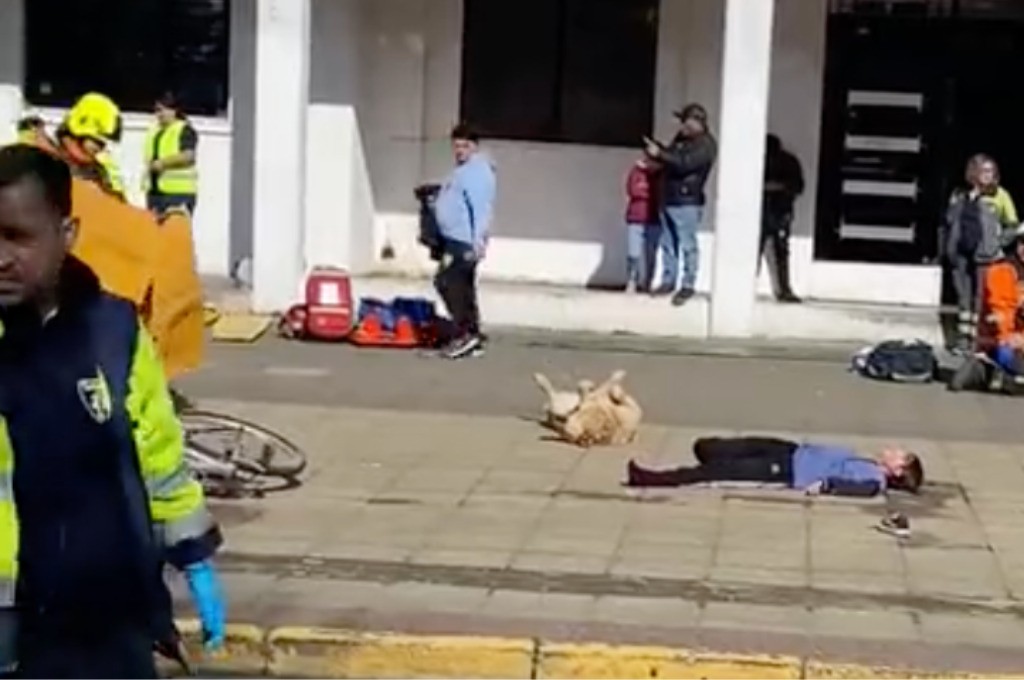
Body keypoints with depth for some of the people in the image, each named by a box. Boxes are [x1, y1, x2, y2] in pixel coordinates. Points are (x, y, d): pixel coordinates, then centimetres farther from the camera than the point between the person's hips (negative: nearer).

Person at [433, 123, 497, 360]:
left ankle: (465, 333, -12)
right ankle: (472, 338, 13)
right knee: (462, 287, 10)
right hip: (456, 239, 11)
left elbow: (482, 209, -22)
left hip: (464, 241, -11)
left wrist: (478, 241, -29)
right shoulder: (465, 169, 19)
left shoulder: (477, 171, -14)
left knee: (446, 281, -14)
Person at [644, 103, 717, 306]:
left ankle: (688, 286, -1)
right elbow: (671, 156, 29)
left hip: (687, 202, -9)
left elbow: (684, 163, -23)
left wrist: (660, 154, -19)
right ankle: (668, 281, 19)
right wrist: (657, 149, 11)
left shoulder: (706, 144, -12)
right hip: (668, 199, 9)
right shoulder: (682, 137, 15)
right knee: (668, 244, 12)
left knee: (687, 245, -5)